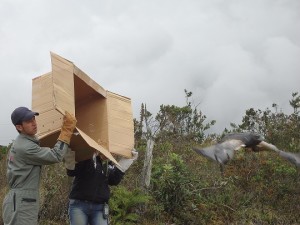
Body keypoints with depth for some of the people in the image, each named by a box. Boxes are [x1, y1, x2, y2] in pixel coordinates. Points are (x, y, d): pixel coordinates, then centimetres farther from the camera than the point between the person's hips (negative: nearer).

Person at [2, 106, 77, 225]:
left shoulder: (19, 143, 15)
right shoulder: (25, 147, -17)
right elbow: (56, 156, -19)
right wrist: (67, 129, -14)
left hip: (23, 201, 11)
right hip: (21, 203, -11)